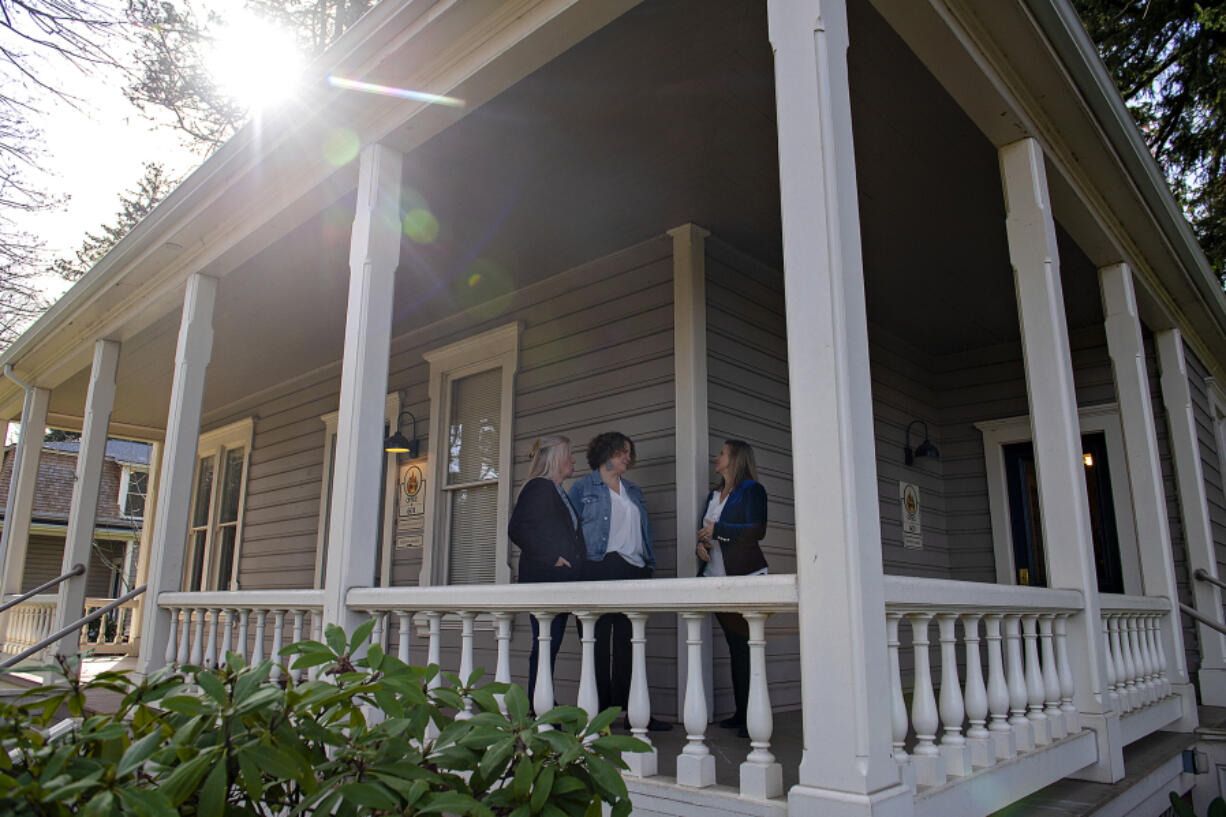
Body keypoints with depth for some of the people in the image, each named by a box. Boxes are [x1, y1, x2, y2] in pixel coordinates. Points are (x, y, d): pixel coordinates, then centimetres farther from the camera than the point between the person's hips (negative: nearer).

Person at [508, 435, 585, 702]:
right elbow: (517, 529, -17)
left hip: (561, 580, 9)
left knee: (550, 646, 9)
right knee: (545, 644, -8)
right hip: (543, 578, -9)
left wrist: (572, 564, 16)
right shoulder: (538, 487, -7)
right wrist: (551, 558, -16)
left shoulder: (558, 492, 22)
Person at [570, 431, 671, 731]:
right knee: (600, 641, -1)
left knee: (628, 642, 6)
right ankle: (599, 710, 6)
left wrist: (649, 563, 11)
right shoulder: (583, 487, 6)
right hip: (600, 569, -5)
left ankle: (630, 709, 11)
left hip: (634, 571, 5)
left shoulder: (633, 491, 22)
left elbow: (645, 529, 21)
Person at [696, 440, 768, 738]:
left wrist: (717, 530, -10)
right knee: (735, 646, 9)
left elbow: (757, 530, -15)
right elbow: (705, 531, 23)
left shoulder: (752, 490, -2)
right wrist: (700, 545, 1)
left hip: (744, 577, -7)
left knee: (745, 644, -9)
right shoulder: (714, 495, 21)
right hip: (717, 577, 7)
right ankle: (740, 712, 14)